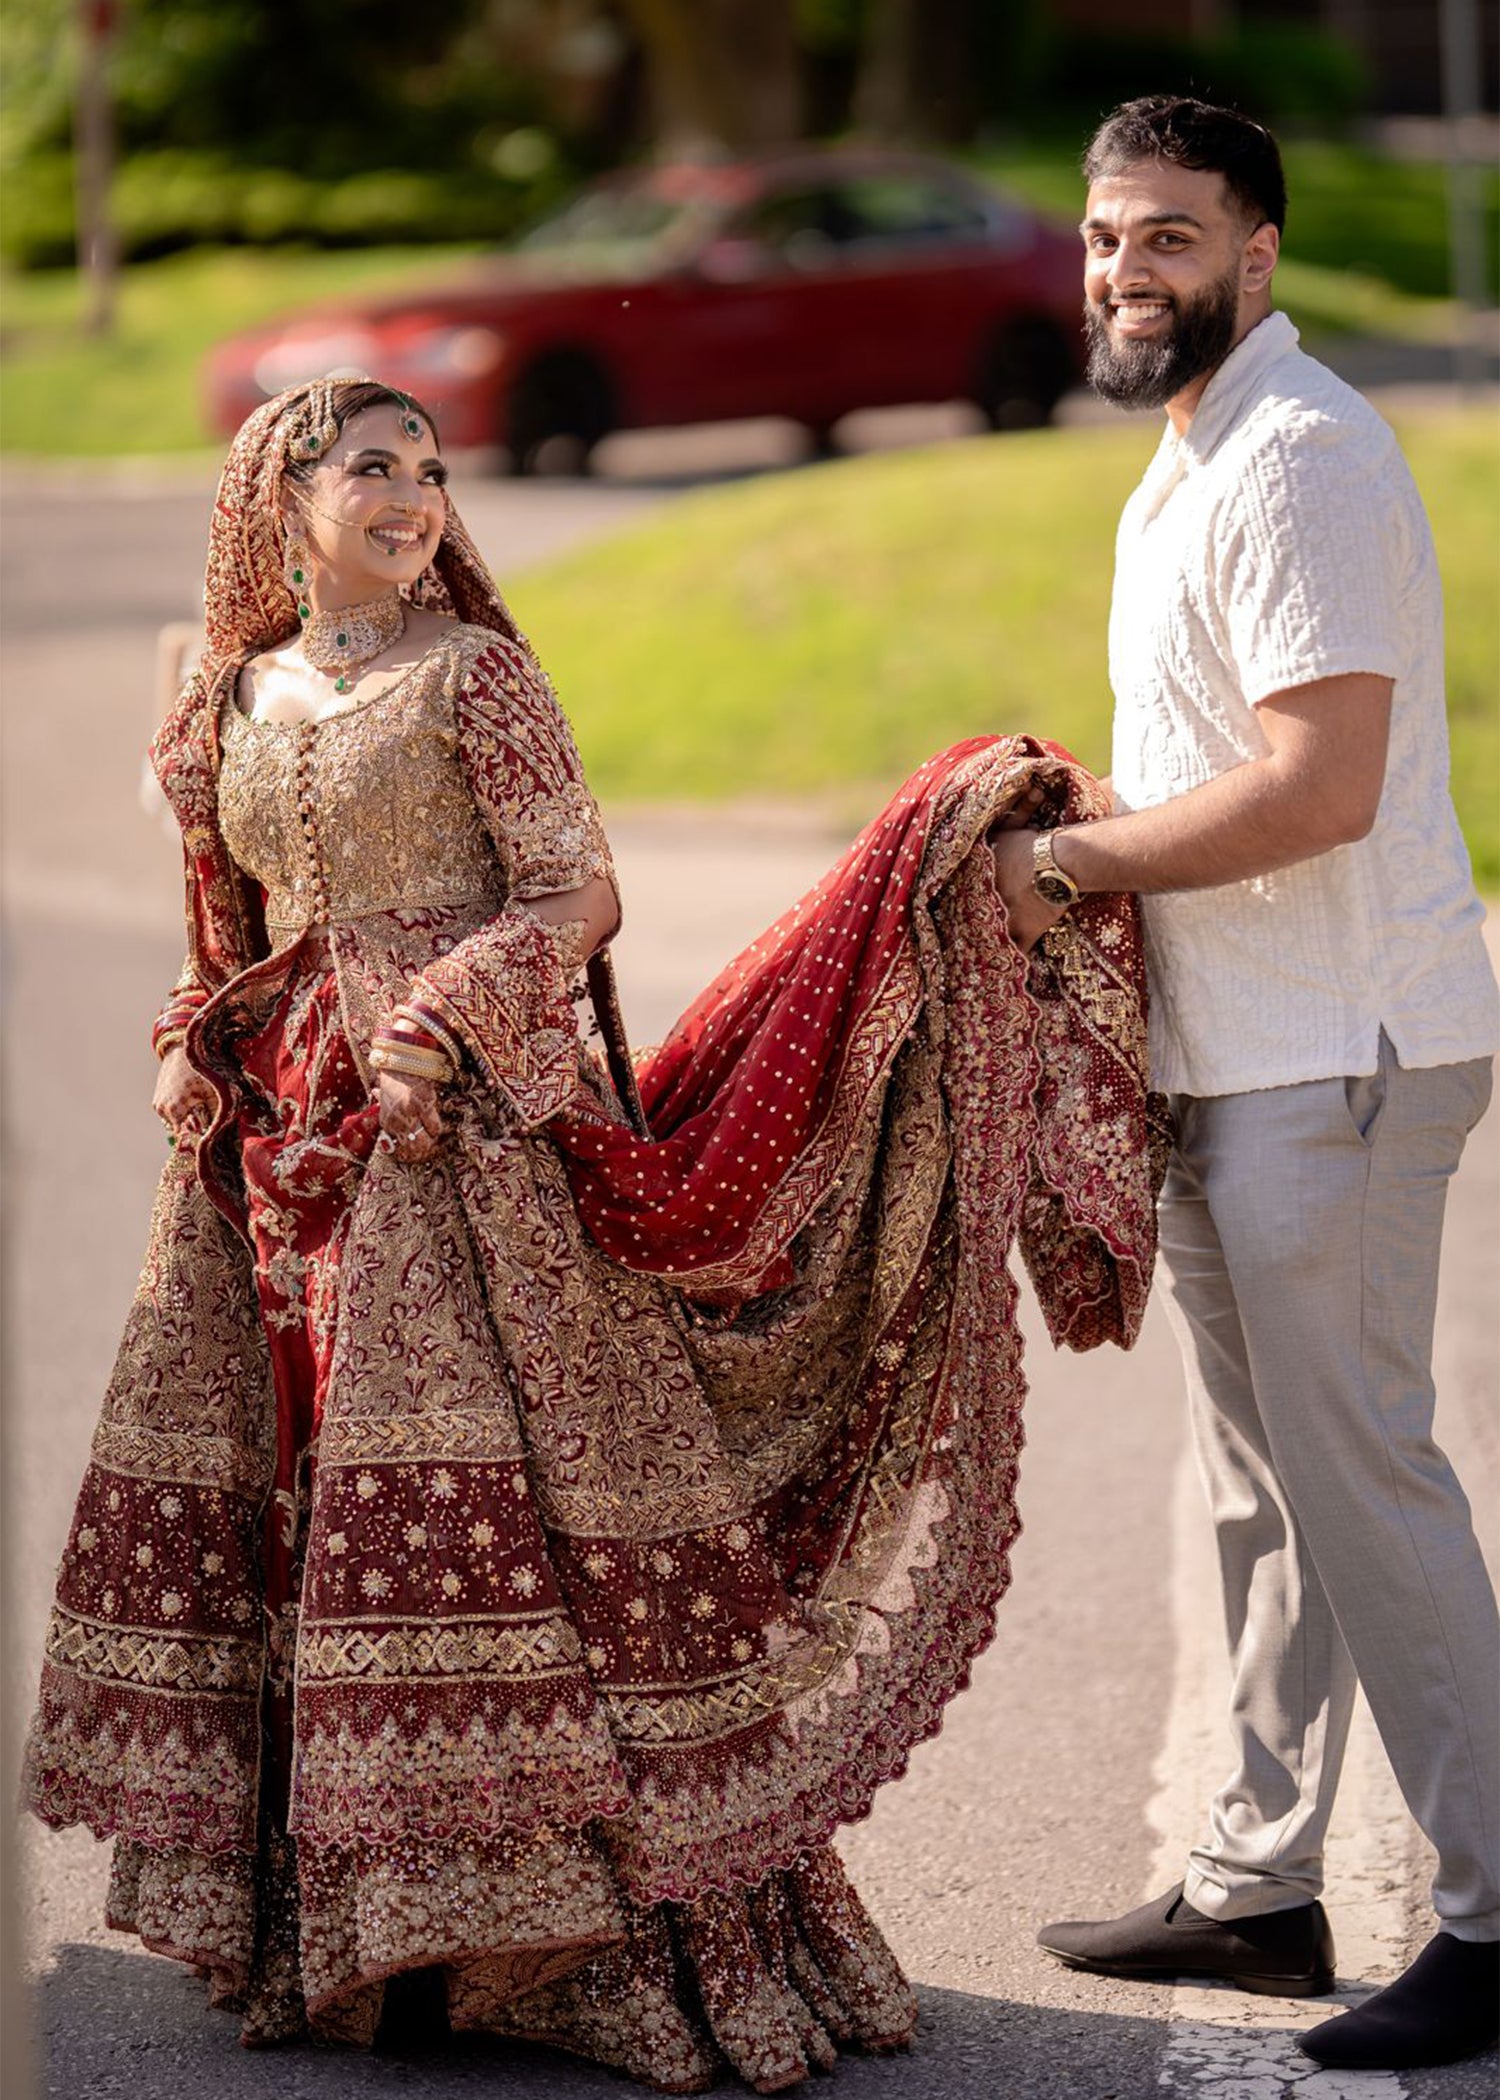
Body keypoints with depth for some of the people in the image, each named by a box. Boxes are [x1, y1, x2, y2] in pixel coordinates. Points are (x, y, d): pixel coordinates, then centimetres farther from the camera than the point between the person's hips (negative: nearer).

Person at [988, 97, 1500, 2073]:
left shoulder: (1295, 460, -16)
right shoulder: (1194, 459, 17)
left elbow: (1318, 787, -24)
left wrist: (1072, 857, -15)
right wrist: (1073, 831, 9)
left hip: (1332, 1058, -11)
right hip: (1232, 1054, 11)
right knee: (1263, 1485, 15)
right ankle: (1259, 1885, 24)